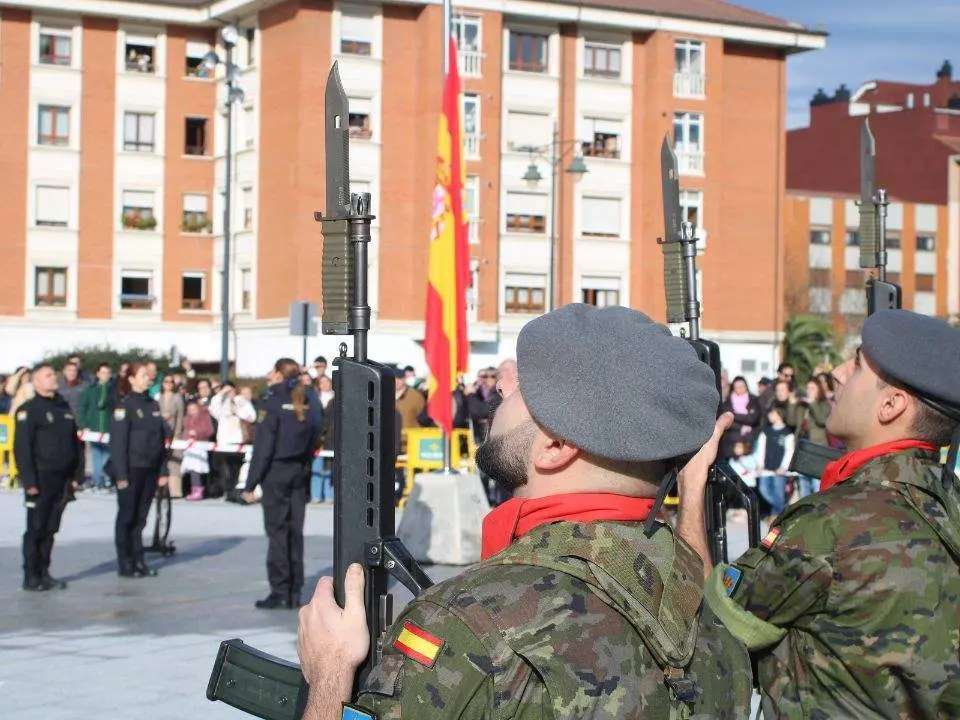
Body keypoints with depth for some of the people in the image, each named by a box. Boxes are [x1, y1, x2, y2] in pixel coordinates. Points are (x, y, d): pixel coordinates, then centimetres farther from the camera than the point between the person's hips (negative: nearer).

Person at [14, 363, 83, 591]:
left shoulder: (64, 408, 14)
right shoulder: (28, 410, -7)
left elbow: (76, 443, 16)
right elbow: (22, 447, -12)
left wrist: (76, 475, 9)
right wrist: (29, 481, -17)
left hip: (62, 479, 6)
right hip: (41, 479, -6)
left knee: (50, 529, 9)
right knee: (36, 528, -2)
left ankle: (44, 573, 16)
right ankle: (31, 577, 3)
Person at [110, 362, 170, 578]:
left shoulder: (153, 405, 12)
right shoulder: (125, 405, -8)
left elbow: (162, 438, 15)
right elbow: (118, 442, -12)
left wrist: (163, 471, 10)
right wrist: (121, 475, -16)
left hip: (151, 469, 6)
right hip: (132, 469, -6)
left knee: (140, 517, 10)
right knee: (127, 517, 1)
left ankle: (138, 561, 15)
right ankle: (125, 564, 6)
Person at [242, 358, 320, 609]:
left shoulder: (275, 404, -11)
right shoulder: (306, 407, 7)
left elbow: (263, 447, -13)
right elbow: (312, 445, 8)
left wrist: (251, 484, -11)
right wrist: (306, 478, 13)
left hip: (276, 473, -6)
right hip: (299, 474, 6)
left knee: (277, 532, -2)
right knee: (295, 532, 9)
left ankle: (280, 591, -4)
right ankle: (295, 591, 11)